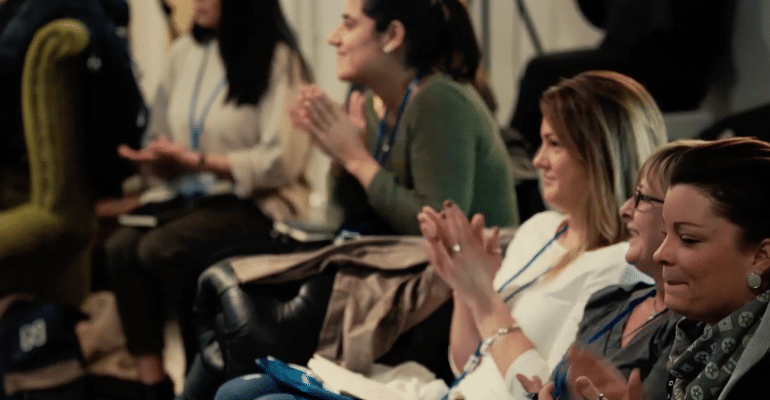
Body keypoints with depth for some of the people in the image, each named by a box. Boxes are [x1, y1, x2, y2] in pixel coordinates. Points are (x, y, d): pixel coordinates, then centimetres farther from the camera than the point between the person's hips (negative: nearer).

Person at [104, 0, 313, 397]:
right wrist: (158, 160, -9)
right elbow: (161, 136, 15)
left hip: (255, 203, -6)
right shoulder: (184, 52, 11)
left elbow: (279, 162, -14)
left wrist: (196, 161, -16)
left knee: (158, 249, -29)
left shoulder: (277, 60, -8)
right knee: (121, 245, -23)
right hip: (186, 197, 6)